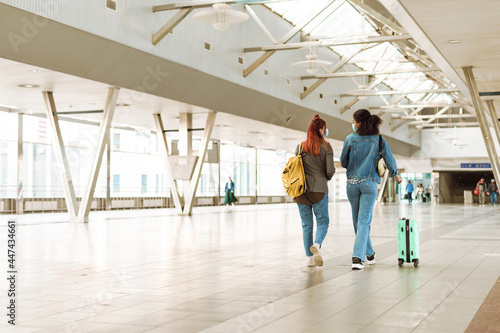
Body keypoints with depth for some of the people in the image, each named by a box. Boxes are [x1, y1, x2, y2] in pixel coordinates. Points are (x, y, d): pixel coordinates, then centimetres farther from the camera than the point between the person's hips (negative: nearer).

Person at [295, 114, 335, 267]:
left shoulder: (300, 147, 4)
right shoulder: (326, 147, -3)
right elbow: (330, 170, -6)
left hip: (301, 190, 3)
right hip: (320, 190, -3)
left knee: (306, 224, 9)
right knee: (322, 221, 9)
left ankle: (309, 258, 9)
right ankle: (317, 244, -18)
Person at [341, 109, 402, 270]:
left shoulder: (350, 139, -3)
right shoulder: (379, 140, -2)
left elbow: (343, 162, 5)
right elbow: (390, 162, 1)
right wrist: (395, 175, 21)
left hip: (352, 183, 1)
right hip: (369, 184, -1)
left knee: (358, 221, 15)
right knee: (363, 221, -1)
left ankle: (369, 254, 29)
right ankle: (357, 257, -14)